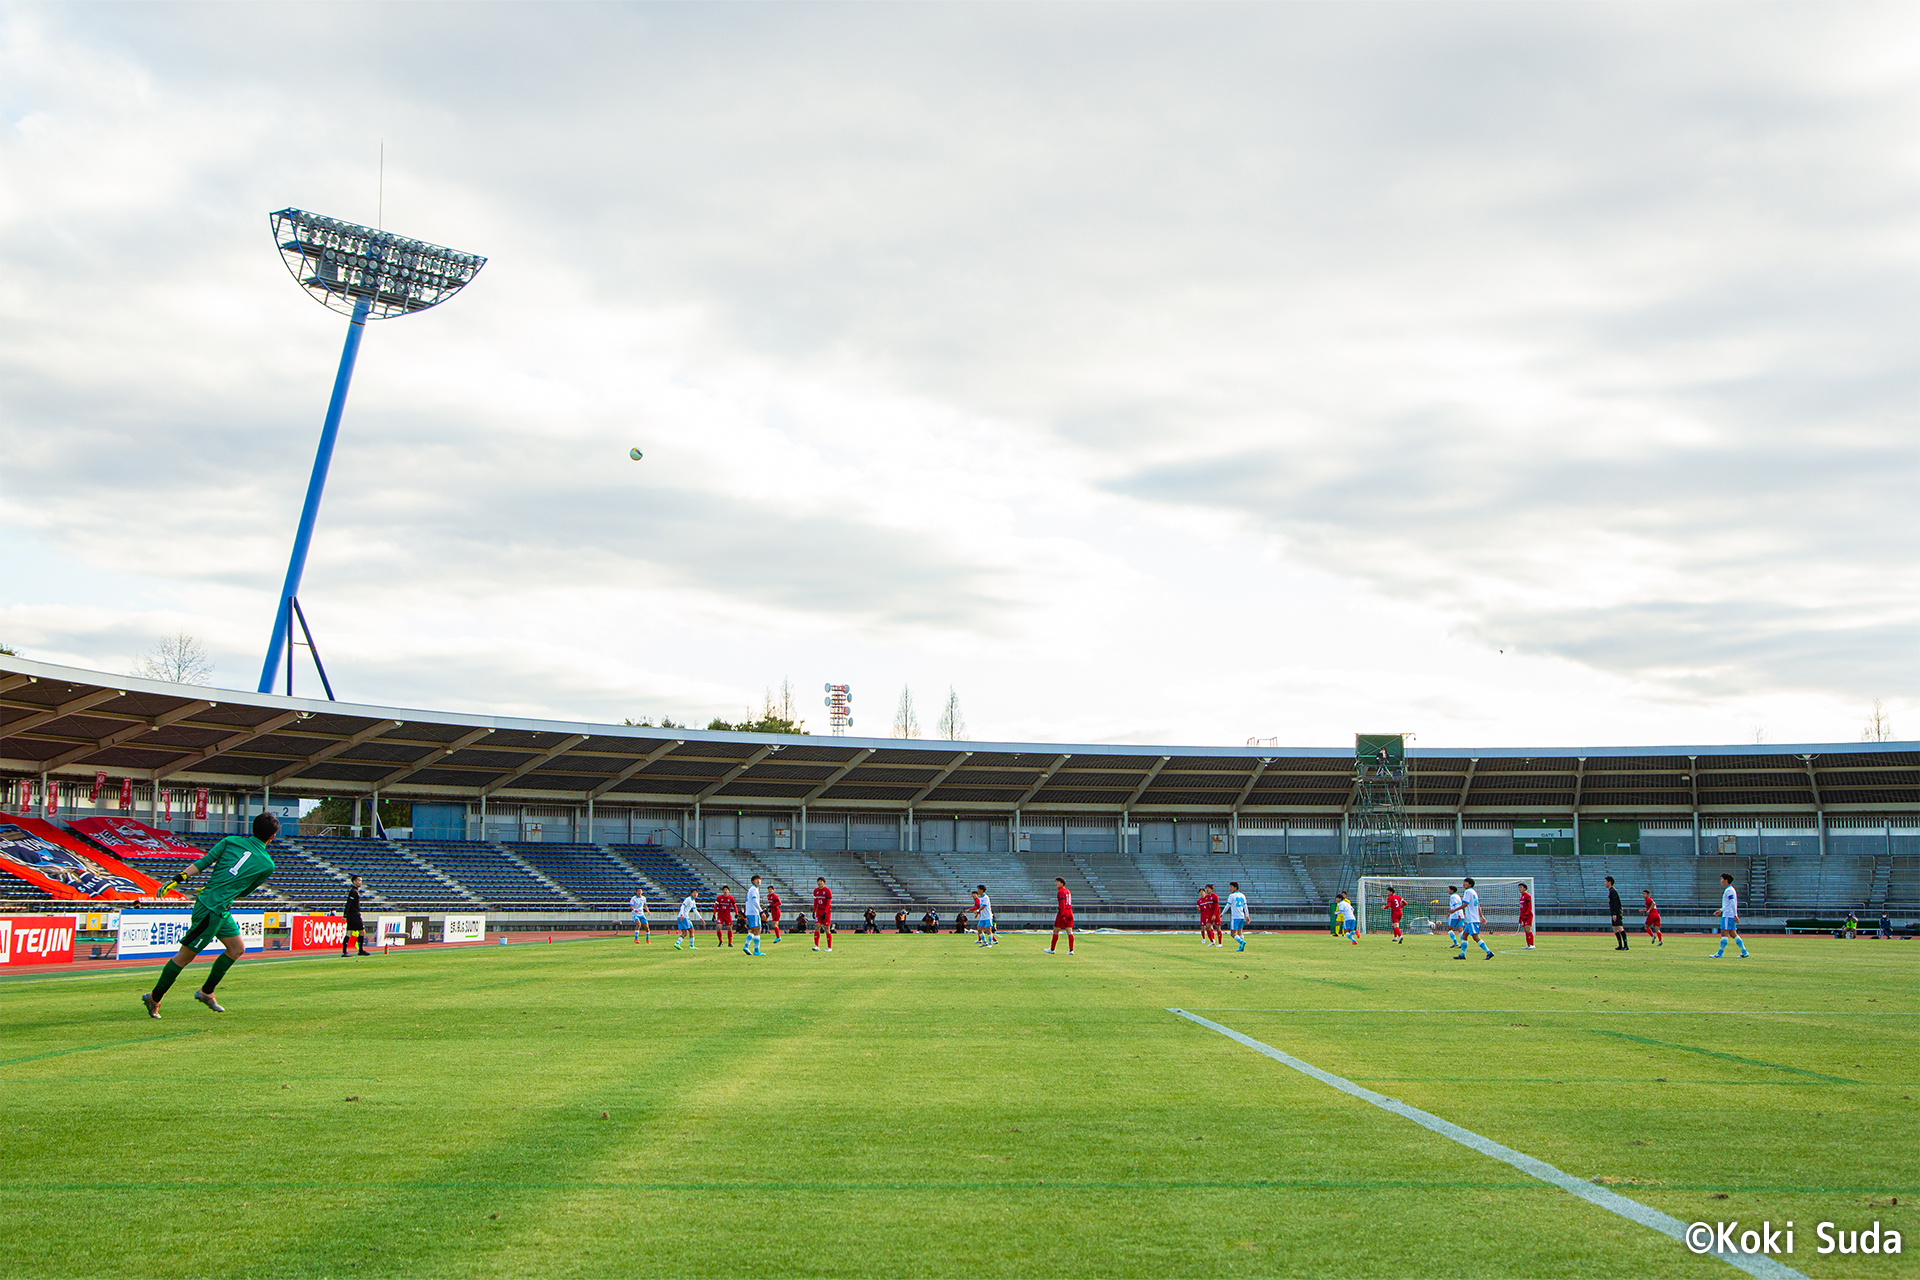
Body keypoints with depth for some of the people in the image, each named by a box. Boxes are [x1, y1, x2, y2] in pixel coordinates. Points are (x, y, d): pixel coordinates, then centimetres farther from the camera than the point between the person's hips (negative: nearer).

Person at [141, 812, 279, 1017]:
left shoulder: (231, 841, 5)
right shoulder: (267, 865, -4)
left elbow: (203, 862, 0)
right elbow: (244, 891, 7)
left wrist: (177, 879, -1)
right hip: (213, 910, -7)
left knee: (238, 948, 17)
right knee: (186, 954, 4)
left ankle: (206, 992, 24)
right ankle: (154, 998, 13)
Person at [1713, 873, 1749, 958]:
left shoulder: (1729, 890, -14)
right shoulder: (1729, 890, 18)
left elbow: (1732, 903, -20)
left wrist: (1735, 916, -23)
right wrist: (1721, 910, 28)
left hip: (1728, 916, -10)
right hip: (1731, 915, 10)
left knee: (1724, 933, -6)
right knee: (1732, 934, 9)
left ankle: (1720, 953, -4)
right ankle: (1744, 952, 8)